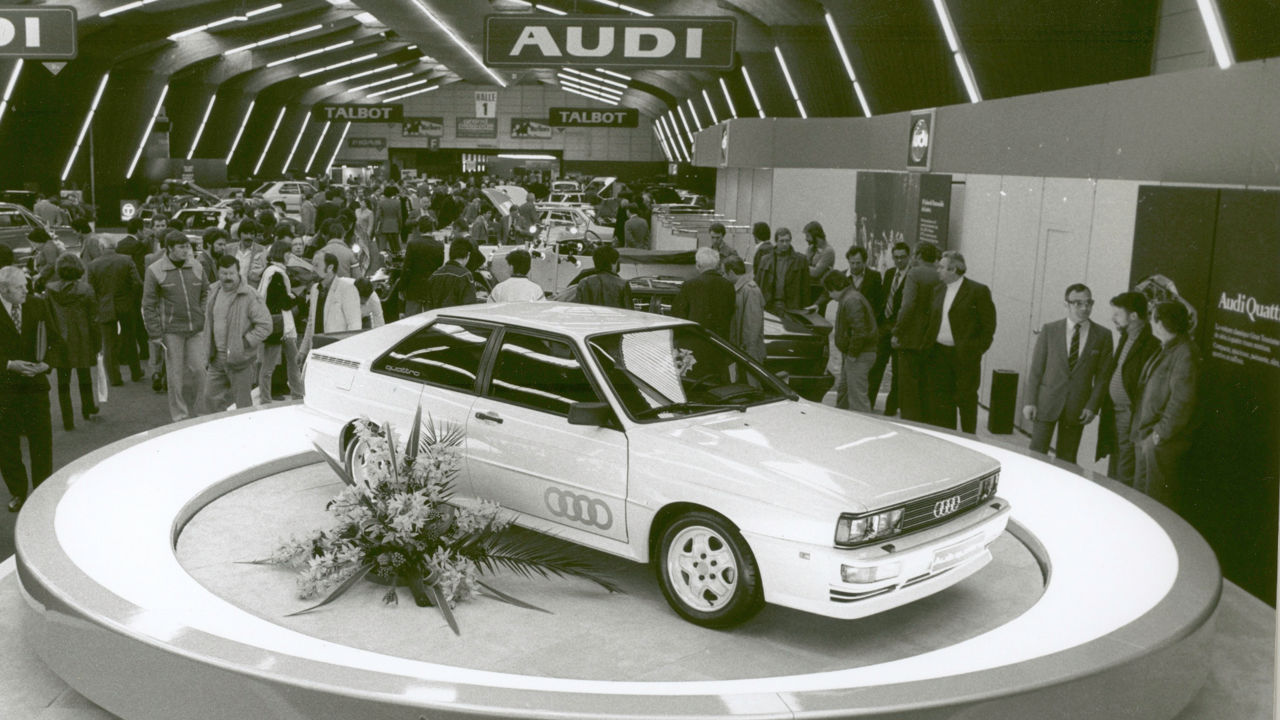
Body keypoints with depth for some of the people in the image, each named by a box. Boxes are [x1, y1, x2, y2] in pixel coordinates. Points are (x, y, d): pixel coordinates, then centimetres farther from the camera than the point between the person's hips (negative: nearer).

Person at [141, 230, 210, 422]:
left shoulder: (196, 268, 7)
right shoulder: (155, 271, -3)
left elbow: (206, 295, 17)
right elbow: (148, 305, -2)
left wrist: (205, 320, 5)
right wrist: (155, 334, -6)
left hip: (196, 329, 3)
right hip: (171, 330, -3)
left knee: (199, 369, 1)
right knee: (175, 374, 2)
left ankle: (198, 412, 15)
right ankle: (180, 417, 12)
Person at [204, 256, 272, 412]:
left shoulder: (250, 296, -14)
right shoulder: (214, 293, 9)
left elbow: (265, 325, -16)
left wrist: (245, 343, -19)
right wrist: (209, 347, 13)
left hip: (239, 357, -7)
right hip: (217, 358, 7)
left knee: (243, 403, 0)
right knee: (212, 396, 12)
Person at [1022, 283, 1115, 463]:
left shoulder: (1103, 335, 1)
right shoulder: (1049, 330, 0)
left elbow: (1102, 375, 3)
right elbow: (1036, 368, 1)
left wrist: (1092, 406, -5)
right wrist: (1029, 401, -4)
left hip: (1077, 407, 0)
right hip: (1046, 402, 0)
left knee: (1067, 460, 7)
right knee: (1037, 454, 1)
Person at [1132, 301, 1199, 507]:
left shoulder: (1185, 354, -16)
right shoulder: (1164, 350, 15)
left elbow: (1182, 401, -20)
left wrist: (1160, 434, -19)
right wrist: (1140, 431, 15)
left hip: (1163, 443, -10)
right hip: (1145, 436, 10)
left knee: (1157, 499, -3)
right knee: (1139, 493, 14)